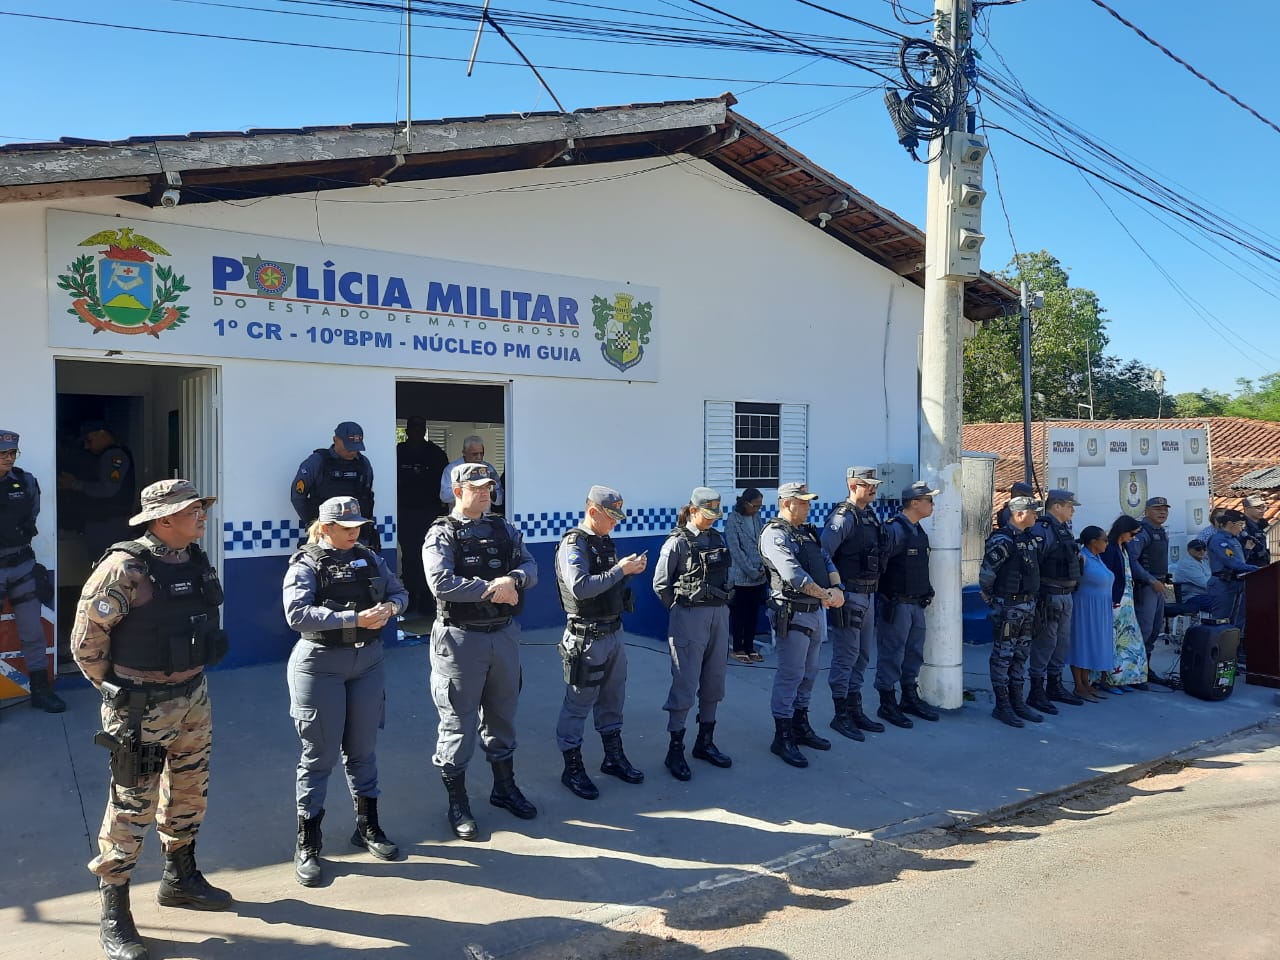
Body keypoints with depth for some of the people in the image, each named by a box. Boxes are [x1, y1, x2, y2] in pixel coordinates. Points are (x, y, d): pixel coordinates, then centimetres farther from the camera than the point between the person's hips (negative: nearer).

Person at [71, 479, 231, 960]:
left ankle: (180, 877, 39)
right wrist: (116, 688, -2)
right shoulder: (124, 568, -20)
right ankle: (113, 916, 17)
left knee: (189, 794, 19)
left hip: (193, 698, 7)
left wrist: (188, 678, 16)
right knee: (131, 808, 2)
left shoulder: (195, 559, 3)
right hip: (142, 708, -7)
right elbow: (87, 640, -13)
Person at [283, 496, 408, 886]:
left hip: (368, 661, 5)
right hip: (320, 666, -5)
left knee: (363, 749, 15)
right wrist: (355, 618, -28)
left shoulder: (368, 558, 6)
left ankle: (368, 828, 33)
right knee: (319, 754, 3)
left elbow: (399, 591, 11)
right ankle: (307, 846, 18)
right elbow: (297, 614, -23)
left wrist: (389, 607, -13)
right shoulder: (305, 564, -10)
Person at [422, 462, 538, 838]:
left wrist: (513, 578, -20)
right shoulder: (441, 534, -8)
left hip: (505, 634, 6)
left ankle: (505, 787, 37)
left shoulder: (504, 529, 8)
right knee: (459, 722, 4)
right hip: (461, 638, -5)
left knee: (502, 715, 19)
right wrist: (491, 589, -20)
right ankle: (457, 804, 20)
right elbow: (441, 583, -22)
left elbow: (530, 567, 1)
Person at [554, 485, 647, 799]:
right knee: (578, 705, 3)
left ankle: (614, 758, 34)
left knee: (613, 700, 19)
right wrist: (620, 569, -25)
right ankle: (572, 769, 16)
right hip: (587, 639, -9)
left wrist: (631, 570, 0)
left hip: (614, 633, 9)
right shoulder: (573, 544, -15)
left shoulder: (606, 542, 11)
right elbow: (580, 587, -29)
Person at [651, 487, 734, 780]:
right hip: (689, 619, -6)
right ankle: (675, 750, 7)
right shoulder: (677, 542, -10)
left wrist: (721, 603, 10)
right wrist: (683, 608, 1)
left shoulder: (717, 538, 8)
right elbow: (660, 584, -6)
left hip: (719, 615, 7)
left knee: (713, 680, 12)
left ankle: (705, 742, 25)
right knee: (685, 683, -3)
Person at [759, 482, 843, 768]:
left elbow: (827, 561, 10)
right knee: (790, 675, -4)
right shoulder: (775, 535, -12)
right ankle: (782, 738, 5)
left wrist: (837, 588, -10)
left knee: (808, 673, 17)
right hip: (792, 614, -9)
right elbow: (792, 574, -23)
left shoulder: (807, 532, 16)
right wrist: (825, 595, -21)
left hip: (815, 612, 9)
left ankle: (801, 727, 30)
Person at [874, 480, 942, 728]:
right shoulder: (895, 530, -18)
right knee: (891, 654, 0)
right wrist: (881, 593, -15)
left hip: (916, 603, 9)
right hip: (896, 604, -9)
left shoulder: (919, 532, 12)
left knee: (914, 653, 17)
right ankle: (887, 704, 10)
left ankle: (910, 698, 31)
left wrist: (927, 592, 15)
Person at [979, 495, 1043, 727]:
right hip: (1008, 606, -9)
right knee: (1003, 656, 0)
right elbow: (986, 573, -18)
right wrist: (991, 597, -4)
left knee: (1020, 655, 14)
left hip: (1028, 605, 9)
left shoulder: (1028, 538, 11)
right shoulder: (1002, 540, -17)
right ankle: (1001, 706, 7)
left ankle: (1017, 701, 24)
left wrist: (1033, 599, 15)